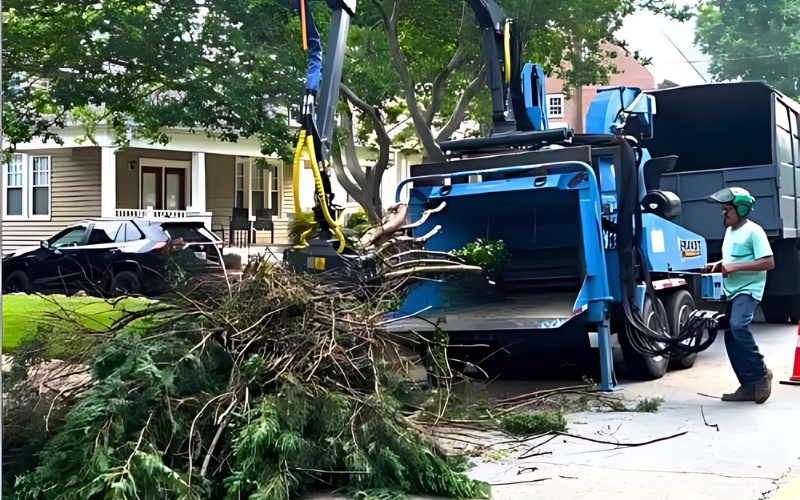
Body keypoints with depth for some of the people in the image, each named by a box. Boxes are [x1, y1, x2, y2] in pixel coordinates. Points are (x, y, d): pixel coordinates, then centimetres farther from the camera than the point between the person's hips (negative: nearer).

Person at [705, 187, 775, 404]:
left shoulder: (753, 231, -11)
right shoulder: (730, 231, 16)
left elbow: (768, 263, -18)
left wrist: (735, 267, -22)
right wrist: (718, 265, 7)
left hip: (748, 290, -9)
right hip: (732, 291, 9)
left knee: (738, 326, -30)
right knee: (732, 338, 4)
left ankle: (761, 373, -14)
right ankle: (749, 386, 9)